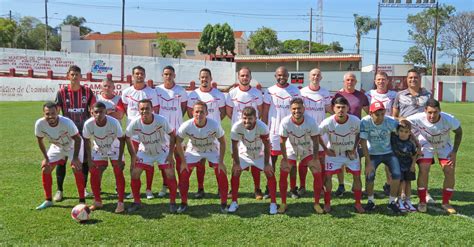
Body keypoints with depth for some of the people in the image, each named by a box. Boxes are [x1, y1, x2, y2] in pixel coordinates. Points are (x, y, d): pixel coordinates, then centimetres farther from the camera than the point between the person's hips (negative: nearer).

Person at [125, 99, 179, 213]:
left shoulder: (161, 120, -30)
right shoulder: (135, 123, -25)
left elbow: (172, 135, -15)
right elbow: (127, 137, -5)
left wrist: (170, 154, -16)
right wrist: (133, 155, -7)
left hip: (162, 151, -2)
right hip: (144, 151, 2)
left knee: (170, 174, -11)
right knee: (135, 174, -7)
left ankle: (173, 202, 6)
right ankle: (137, 202, 13)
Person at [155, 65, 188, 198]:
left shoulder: (180, 91, -2)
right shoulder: (157, 90, 1)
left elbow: (184, 106, 9)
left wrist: (177, 118, 2)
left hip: (177, 128, -1)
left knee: (178, 156, 3)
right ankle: (165, 185, 18)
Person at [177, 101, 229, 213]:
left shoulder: (214, 125, -32)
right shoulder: (186, 126, -31)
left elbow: (222, 142, -16)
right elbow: (178, 142, -13)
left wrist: (221, 162, -16)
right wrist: (183, 161, -12)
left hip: (212, 150, -1)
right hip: (193, 151, 1)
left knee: (221, 173, -12)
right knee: (183, 173, -9)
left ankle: (224, 203, 6)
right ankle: (184, 203, 10)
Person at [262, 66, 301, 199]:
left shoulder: (295, 91, 2)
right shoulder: (270, 91, 2)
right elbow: (265, 112, 3)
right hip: (274, 132, 0)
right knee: (272, 160, 6)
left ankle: (293, 188, 15)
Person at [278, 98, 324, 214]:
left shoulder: (311, 121, -26)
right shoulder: (285, 122, -27)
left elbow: (315, 141, -16)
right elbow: (282, 142, -16)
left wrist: (315, 160, -15)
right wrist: (285, 160, -15)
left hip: (308, 150, 0)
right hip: (291, 150, 0)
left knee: (317, 173, -9)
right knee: (283, 174, -10)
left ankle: (316, 203, 8)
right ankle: (283, 203, 6)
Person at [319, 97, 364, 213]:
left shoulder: (355, 121, -20)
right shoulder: (328, 122, -25)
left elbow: (359, 133, 1)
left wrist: (354, 148, -6)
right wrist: (325, 149, -9)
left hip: (351, 153, 2)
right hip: (333, 153, -1)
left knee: (357, 176, 0)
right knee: (327, 176, -7)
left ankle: (358, 204, 17)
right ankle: (327, 204, 8)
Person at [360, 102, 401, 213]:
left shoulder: (390, 122, -21)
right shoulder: (365, 122, -22)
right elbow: (363, 144, -18)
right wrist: (368, 162, -20)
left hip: (389, 152, 1)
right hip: (373, 154, -1)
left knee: (396, 174, -14)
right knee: (369, 176, -16)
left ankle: (392, 202, 8)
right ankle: (371, 201, 11)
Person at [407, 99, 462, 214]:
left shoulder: (449, 120, -31)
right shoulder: (418, 118, -37)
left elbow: (459, 132, -10)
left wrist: (454, 152, -13)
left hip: (444, 146, 2)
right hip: (426, 145, -1)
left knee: (450, 172, -6)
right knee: (423, 170, -15)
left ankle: (446, 203, 12)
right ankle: (422, 202, 1)